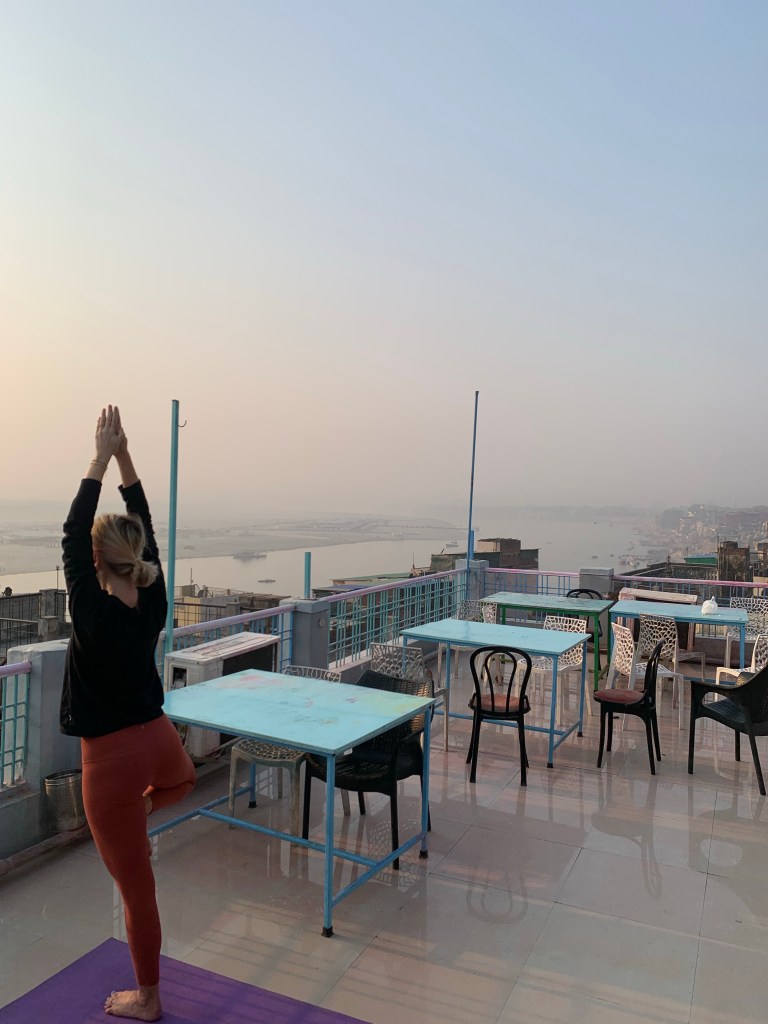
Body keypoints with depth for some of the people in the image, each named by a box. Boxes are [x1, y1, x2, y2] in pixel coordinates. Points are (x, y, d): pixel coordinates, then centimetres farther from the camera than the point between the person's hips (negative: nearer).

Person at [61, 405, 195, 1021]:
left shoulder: (94, 614, -23)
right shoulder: (153, 602, -7)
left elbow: (70, 535, -17)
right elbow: (145, 525, 1)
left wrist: (102, 458, -14)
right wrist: (124, 455, 0)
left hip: (113, 756, -5)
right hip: (159, 740, 5)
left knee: (136, 884, 13)